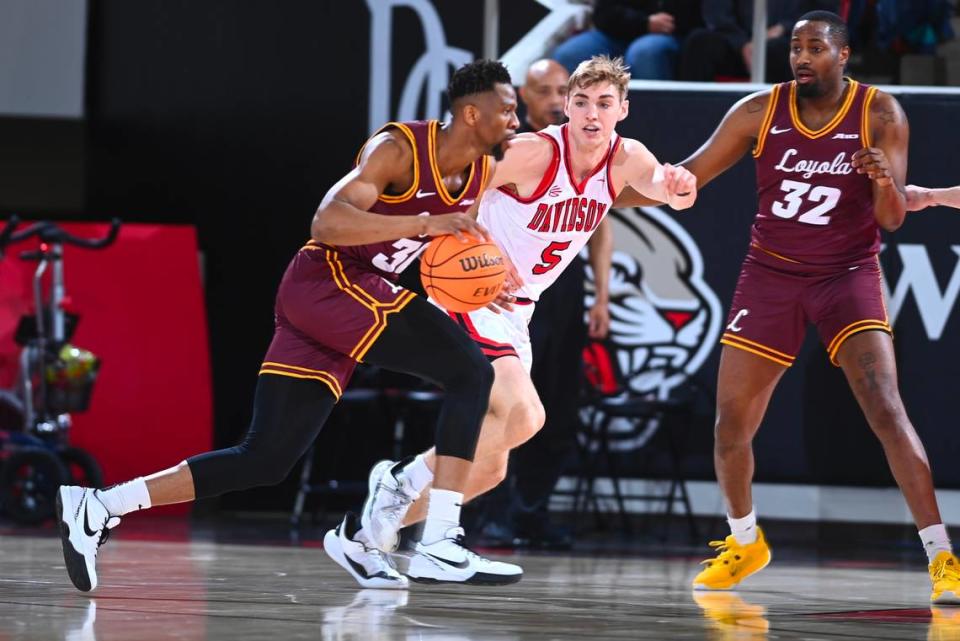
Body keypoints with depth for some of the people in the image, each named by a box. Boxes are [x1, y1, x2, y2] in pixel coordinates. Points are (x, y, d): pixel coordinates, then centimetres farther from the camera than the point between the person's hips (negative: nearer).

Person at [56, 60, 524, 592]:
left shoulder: (481, 173, 10)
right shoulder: (399, 148, -15)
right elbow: (326, 223, -27)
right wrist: (424, 223, -34)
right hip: (329, 282, -9)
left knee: (264, 460, 4)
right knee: (472, 372, -18)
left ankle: (97, 508, 5)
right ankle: (442, 546, -21)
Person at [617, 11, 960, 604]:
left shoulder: (879, 114, -11)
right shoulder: (760, 112, -6)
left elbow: (892, 219, -14)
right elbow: (687, 178, 3)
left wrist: (885, 183, -37)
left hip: (848, 276, -3)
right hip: (772, 276, 3)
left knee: (887, 411, -20)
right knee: (732, 422, 2)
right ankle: (744, 544, 29)